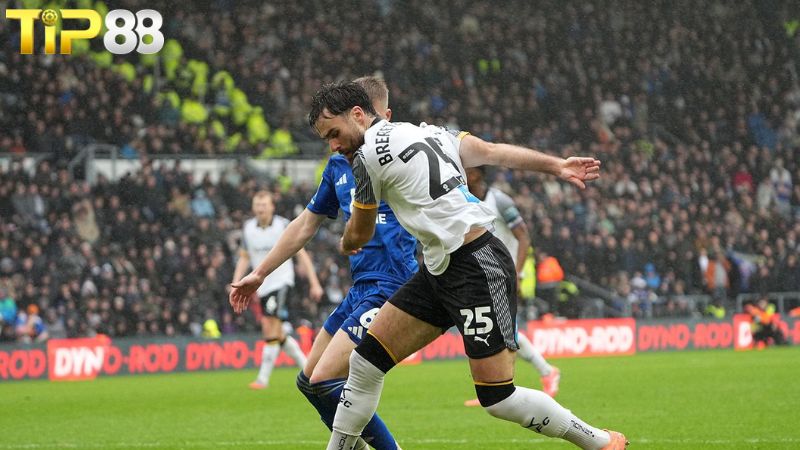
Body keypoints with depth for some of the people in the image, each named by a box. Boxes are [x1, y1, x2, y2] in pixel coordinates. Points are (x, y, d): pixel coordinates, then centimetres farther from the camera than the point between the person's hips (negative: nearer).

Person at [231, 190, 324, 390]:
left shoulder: (283, 226, -8)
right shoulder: (248, 228, 5)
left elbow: (301, 254, -4)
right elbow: (244, 258, 14)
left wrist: (314, 283, -6)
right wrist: (236, 284, 3)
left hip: (281, 281, -5)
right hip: (262, 286, 5)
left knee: (271, 330, -15)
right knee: (276, 335, 7)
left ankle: (263, 377, -13)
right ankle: (306, 365, 24)